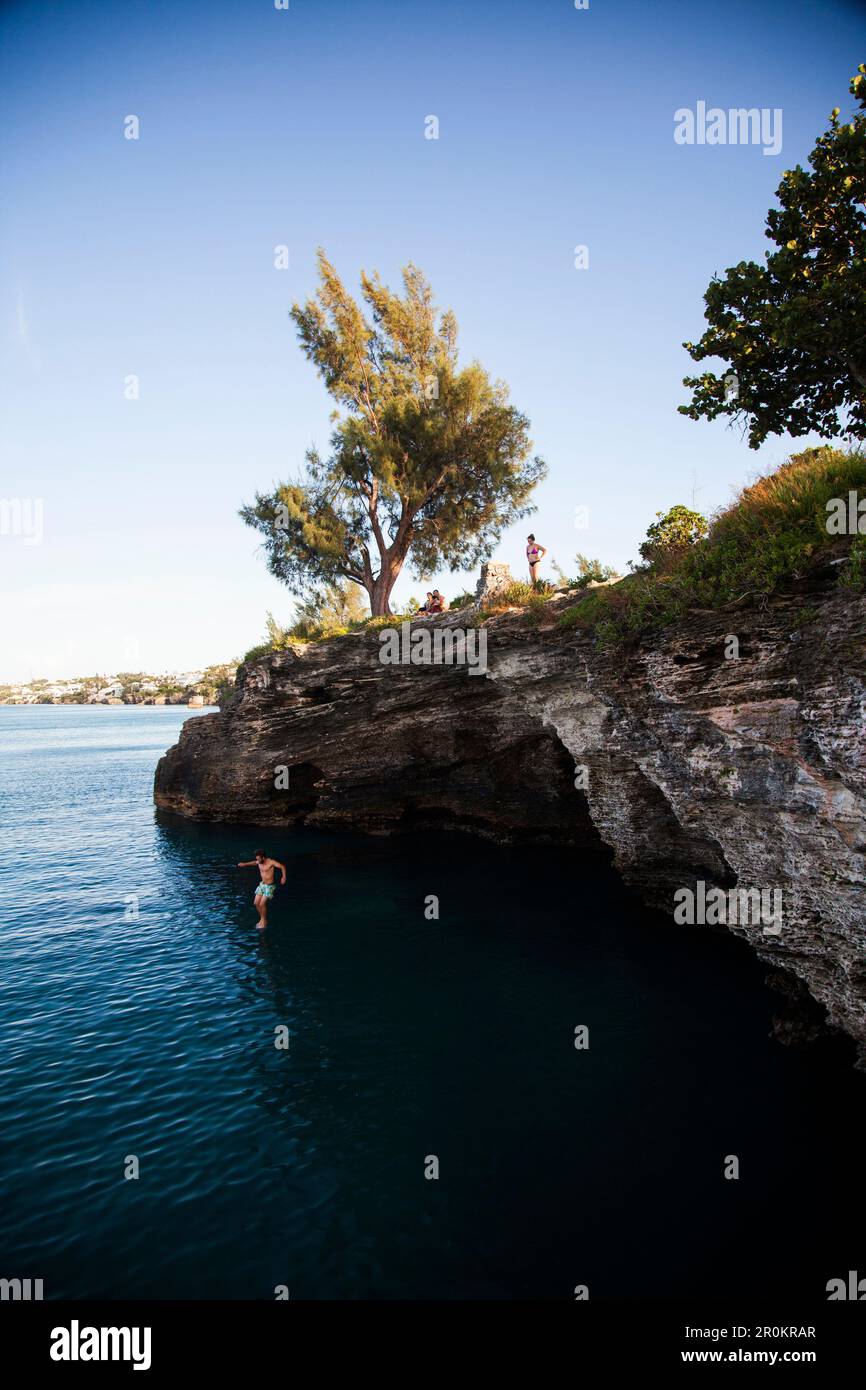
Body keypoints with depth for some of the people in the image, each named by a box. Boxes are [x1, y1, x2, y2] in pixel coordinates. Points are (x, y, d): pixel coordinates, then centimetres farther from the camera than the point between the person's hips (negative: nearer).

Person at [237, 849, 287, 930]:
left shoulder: (271, 862, -21)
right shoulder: (258, 862, -1)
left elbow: (282, 866, -29)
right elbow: (253, 863, 25)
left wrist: (284, 877, -42)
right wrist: (244, 864, 31)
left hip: (269, 886, -7)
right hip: (262, 884, 7)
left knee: (262, 904, -12)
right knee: (256, 903, 4)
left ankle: (264, 921, 9)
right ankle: (262, 919, 24)